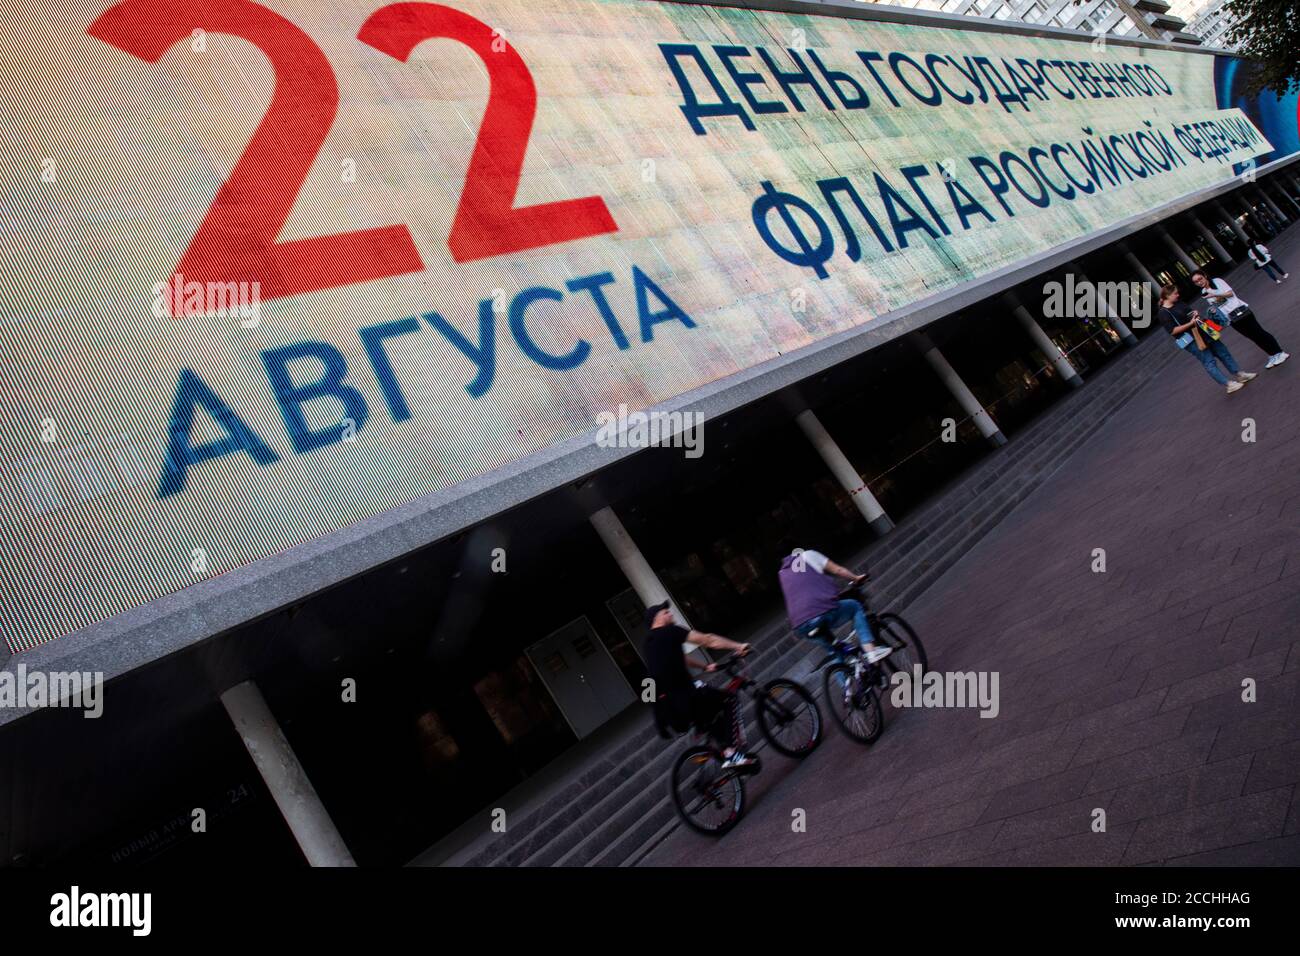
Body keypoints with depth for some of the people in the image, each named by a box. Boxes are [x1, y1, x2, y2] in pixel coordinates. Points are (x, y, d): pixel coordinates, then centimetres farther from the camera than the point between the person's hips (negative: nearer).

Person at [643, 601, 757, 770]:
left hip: (666, 710, 9)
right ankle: (732, 753, -3)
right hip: (684, 699, -9)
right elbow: (707, 640, -7)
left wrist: (705, 667, 38)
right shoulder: (668, 632, -5)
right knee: (730, 700, 5)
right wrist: (738, 647, -1)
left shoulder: (650, 644, 21)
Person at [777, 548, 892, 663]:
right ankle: (871, 652, 10)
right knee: (855, 607, 24)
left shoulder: (782, 574, 29)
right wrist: (856, 578, 31)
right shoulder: (807, 555, 16)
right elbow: (838, 570, 14)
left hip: (801, 626, 4)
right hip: (824, 611, -4)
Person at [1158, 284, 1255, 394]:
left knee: (1222, 351, 14)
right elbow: (1173, 331, -22)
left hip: (1202, 331, 9)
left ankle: (1240, 375, 27)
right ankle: (1229, 385, 5)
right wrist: (1190, 324, -23)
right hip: (1191, 340, -8)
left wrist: (1195, 313, -3)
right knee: (1209, 362, -4)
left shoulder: (1179, 304, 6)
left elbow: (1191, 311, 20)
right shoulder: (1164, 313, -18)